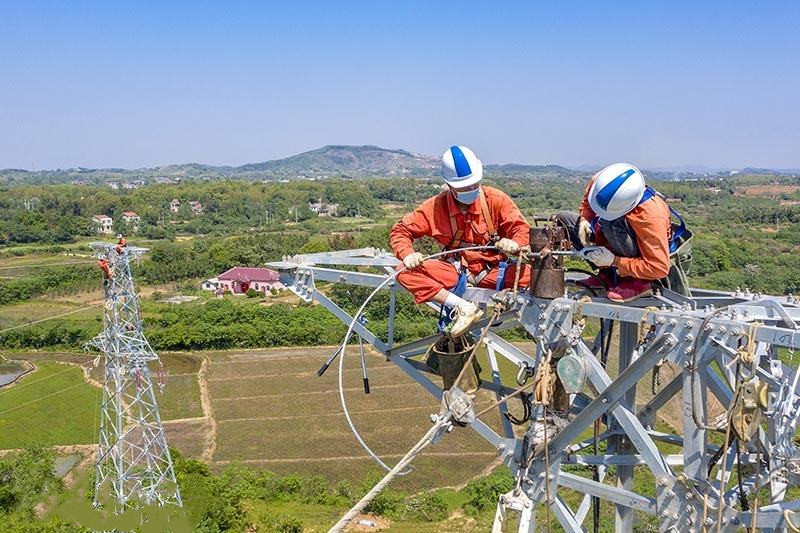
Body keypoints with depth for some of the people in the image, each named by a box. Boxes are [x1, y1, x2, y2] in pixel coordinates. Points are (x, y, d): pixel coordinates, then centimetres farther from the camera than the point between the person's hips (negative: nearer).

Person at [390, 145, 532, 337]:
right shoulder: (436, 206, -6)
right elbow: (400, 230, -1)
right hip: (455, 269, 2)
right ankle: (463, 307, -29)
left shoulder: (495, 199, -7)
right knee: (405, 272, -25)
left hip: (491, 270, -2)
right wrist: (408, 254, -23)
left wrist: (514, 245, -31)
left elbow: (522, 228, -6)